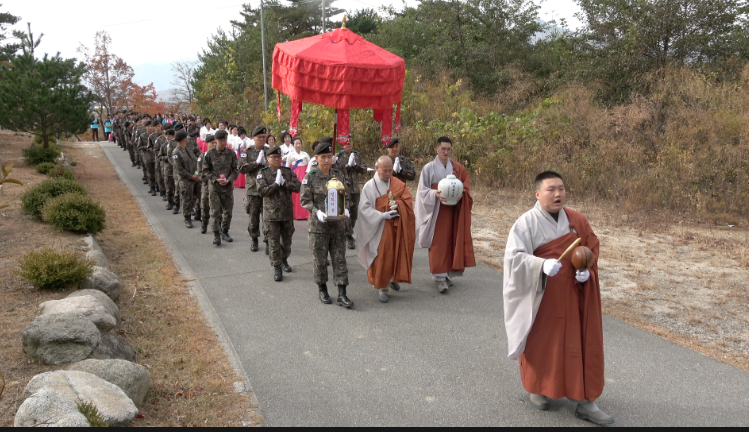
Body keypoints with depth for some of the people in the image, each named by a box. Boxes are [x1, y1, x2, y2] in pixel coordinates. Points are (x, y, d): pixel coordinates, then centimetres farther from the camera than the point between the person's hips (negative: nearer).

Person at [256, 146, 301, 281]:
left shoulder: (288, 172, 5)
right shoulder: (263, 173, -2)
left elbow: (298, 187, -4)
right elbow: (261, 191, -13)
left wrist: (284, 183, -16)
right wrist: (276, 183, -17)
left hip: (287, 212, 3)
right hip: (271, 213, -3)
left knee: (287, 240, 16)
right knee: (273, 242, -1)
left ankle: (284, 260, 38)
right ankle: (277, 268, 9)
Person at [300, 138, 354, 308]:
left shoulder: (338, 175, 4)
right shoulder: (310, 177, -4)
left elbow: (347, 195, 8)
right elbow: (305, 200, -6)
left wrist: (346, 208, -11)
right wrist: (317, 212, -22)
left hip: (338, 224, 2)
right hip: (318, 225, -2)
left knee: (340, 259, 3)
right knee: (320, 259, 9)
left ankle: (342, 295, 9)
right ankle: (322, 290, 28)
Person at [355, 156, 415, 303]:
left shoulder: (398, 184, 7)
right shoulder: (369, 186, -3)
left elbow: (408, 201, 0)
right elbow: (364, 208, -10)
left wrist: (397, 204, -20)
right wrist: (382, 215, -20)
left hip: (398, 228, 3)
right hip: (380, 229, -3)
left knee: (398, 255, 9)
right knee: (381, 257, -4)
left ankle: (393, 279, 33)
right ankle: (382, 288, 7)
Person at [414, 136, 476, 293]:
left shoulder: (457, 168, 6)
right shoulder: (429, 168, -3)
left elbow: (466, 186, 10)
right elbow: (422, 190, -4)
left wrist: (460, 193, -11)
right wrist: (435, 194, -22)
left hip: (453, 211, 3)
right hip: (436, 211, -3)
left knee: (451, 241, 6)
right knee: (438, 243, -5)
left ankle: (448, 274, 18)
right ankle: (440, 277, -2)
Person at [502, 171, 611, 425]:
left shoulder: (578, 221, 2)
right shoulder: (526, 223, -12)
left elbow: (592, 251, 8)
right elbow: (514, 257, -19)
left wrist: (586, 272, -10)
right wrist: (542, 264, -34)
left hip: (573, 296, 4)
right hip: (541, 296, -3)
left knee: (581, 344, 5)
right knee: (541, 343, 10)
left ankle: (584, 401, 15)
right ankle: (538, 388, 34)